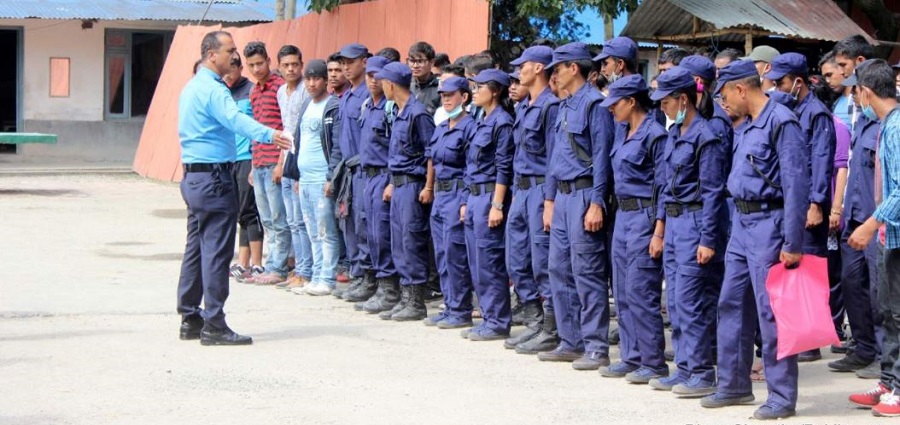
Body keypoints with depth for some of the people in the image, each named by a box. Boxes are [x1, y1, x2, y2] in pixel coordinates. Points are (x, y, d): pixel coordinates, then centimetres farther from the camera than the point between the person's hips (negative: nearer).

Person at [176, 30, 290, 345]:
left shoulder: (191, 87, 17)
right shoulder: (212, 89, -16)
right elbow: (235, 119, -34)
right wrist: (268, 135, -50)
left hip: (193, 176, 10)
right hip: (214, 177, -10)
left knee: (196, 249, 13)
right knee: (217, 252, -8)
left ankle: (190, 319, 17)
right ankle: (213, 325, -8)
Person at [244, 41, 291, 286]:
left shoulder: (280, 87, -8)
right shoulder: (254, 93, 17)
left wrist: (281, 162, -16)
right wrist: (254, 166, 19)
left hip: (275, 163, -8)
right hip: (259, 165, 8)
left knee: (278, 220, -4)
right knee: (267, 220, 11)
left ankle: (278, 269, -1)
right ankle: (272, 267, 16)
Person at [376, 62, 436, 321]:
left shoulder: (418, 113, -14)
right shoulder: (399, 113, 15)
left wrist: (428, 188, -18)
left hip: (413, 185, -10)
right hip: (399, 185, 10)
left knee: (412, 243, -6)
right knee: (399, 244, 11)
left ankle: (417, 303, -1)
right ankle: (406, 299, 16)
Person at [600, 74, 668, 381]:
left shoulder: (654, 134, -13)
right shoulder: (622, 131, 12)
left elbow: (663, 186, -15)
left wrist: (659, 232, -18)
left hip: (644, 216, -9)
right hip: (623, 214, 9)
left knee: (640, 292, -8)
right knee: (622, 293, 11)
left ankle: (654, 363, -2)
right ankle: (631, 357, 18)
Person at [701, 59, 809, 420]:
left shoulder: (782, 122, -15)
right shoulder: (744, 128, 13)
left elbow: (796, 185, -19)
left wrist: (793, 244, -20)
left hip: (768, 224, -9)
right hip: (742, 223, 9)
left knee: (771, 312, -5)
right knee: (731, 305, 13)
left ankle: (783, 397, 3)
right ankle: (733, 385, 24)